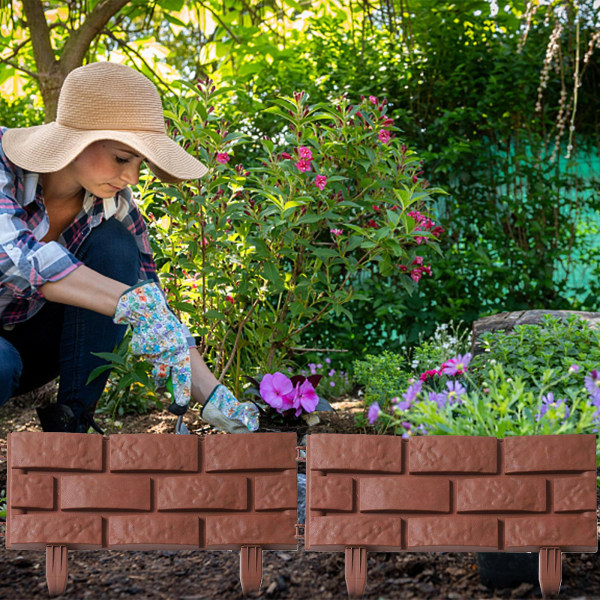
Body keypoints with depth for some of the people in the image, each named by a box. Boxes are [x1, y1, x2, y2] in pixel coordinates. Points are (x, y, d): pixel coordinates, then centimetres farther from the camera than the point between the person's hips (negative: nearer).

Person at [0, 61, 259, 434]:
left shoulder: (114, 206, -11)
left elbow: (157, 314, -10)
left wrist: (214, 397, -24)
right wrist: (132, 303, -52)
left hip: (31, 344, 5)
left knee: (113, 244, -19)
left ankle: (72, 424, -13)